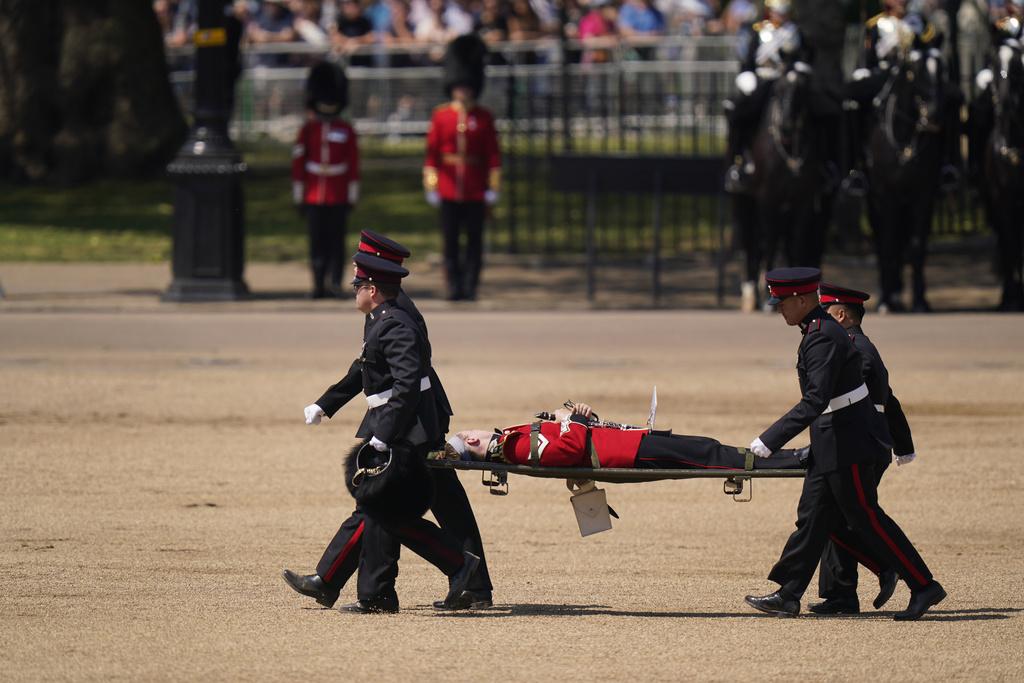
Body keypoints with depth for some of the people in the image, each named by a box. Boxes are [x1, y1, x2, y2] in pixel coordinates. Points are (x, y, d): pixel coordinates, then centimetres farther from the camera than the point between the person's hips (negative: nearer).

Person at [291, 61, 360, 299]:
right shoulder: (308, 129, 5)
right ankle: (319, 285, 6)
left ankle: (335, 280, 3)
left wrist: (353, 195, 1)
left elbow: (354, 164, 5)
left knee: (336, 239, -3)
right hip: (314, 196, 0)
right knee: (317, 241, 1)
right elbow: (298, 162, 5)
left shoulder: (346, 130, 5)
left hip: (338, 197, 0)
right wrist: (298, 195, 1)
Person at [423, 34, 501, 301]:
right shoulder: (441, 116, 5)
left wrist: (493, 187, -1)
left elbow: (494, 154, 4)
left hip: (476, 190, 0)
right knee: (451, 239, 1)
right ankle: (454, 286, 4)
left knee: (474, 239, 2)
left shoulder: (484, 117, 4)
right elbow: (431, 152, 4)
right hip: (449, 187, 0)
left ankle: (470, 286, 6)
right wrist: (431, 186, -1)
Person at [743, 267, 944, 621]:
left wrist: (769, 442, -29)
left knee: (866, 518, -4)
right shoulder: (820, 329, 10)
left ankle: (924, 586, 3)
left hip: (846, 442, -10)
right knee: (813, 517, 10)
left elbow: (815, 401, -29)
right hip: (830, 442, 10)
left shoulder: (823, 338, -22)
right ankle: (787, 596, 13)